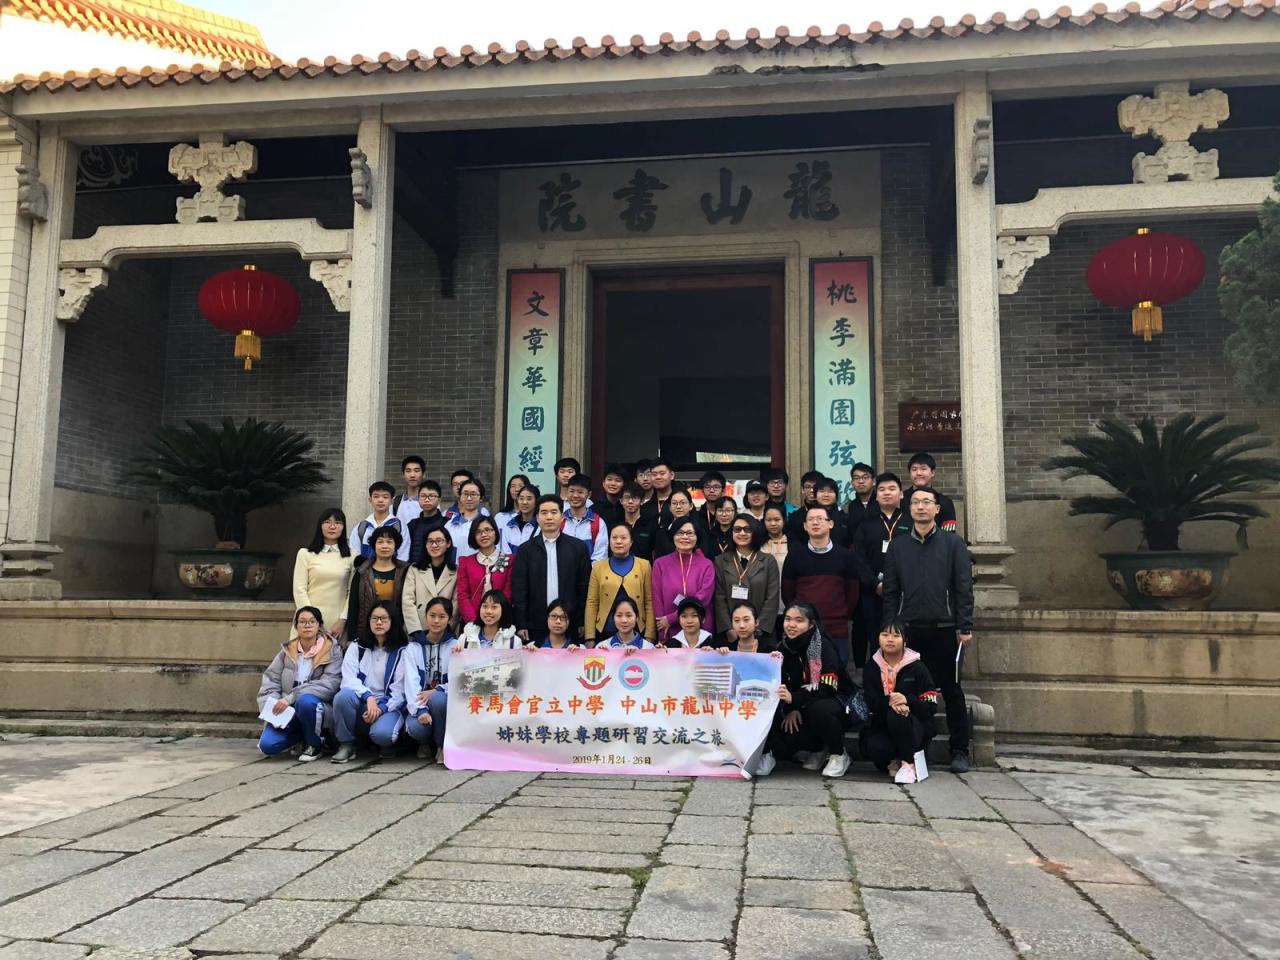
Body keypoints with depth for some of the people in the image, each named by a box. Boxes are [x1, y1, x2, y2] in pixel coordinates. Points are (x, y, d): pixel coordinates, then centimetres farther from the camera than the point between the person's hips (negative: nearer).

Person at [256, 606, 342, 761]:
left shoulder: (331, 651, -6)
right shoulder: (287, 651, 7)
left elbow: (329, 684, -19)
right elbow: (270, 682, 3)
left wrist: (290, 698, -24)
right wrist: (272, 710, -15)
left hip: (316, 710, -3)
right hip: (288, 713, 4)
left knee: (305, 701, -36)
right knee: (267, 745, -20)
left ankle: (315, 745, -9)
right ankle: (300, 738, 13)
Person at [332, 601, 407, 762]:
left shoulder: (401, 652, 3)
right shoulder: (356, 647, 9)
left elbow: (399, 689, -4)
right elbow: (348, 678, -6)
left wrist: (381, 708, -20)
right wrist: (369, 697, -23)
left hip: (389, 706, -2)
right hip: (361, 704, 2)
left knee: (382, 733, -35)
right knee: (344, 695, -31)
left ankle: (386, 743, 5)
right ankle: (346, 744, -9)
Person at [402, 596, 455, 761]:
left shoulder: (455, 646, 2)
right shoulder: (413, 647, 4)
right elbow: (411, 681, -9)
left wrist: (437, 690, -25)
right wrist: (420, 710, -25)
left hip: (445, 700, -1)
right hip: (419, 703, 1)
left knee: (438, 699, -35)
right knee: (415, 727, -32)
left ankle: (443, 746, -10)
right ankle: (426, 744, 8)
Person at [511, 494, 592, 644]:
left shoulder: (578, 547, 5)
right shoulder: (526, 550, 5)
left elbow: (584, 587, 4)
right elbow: (519, 588, 2)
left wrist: (583, 622, 1)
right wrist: (521, 625, -4)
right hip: (535, 625, 0)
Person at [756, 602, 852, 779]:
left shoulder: (824, 647, -19)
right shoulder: (783, 648, -2)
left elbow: (826, 689, -28)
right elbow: (782, 685, -2)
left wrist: (793, 698, -41)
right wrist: (791, 709, -21)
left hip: (835, 700, -5)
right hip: (802, 709, 5)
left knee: (819, 710, -36)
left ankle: (839, 755, -9)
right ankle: (818, 749, 10)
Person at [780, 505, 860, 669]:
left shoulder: (846, 556, 5)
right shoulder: (794, 555, 4)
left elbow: (853, 594, 9)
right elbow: (787, 593, 9)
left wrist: (842, 618, 6)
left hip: (837, 632, 0)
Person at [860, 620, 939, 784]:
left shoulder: (917, 667, -2)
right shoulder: (871, 667, 5)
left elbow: (931, 706, -8)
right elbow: (869, 702, -6)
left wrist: (907, 700, -28)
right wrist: (888, 703, -28)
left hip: (915, 726, -1)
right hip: (881, 724, 2)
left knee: (896, 715, -35)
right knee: (872, 747, -32)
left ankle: (908, 763, -16)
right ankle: (893, 761, 3)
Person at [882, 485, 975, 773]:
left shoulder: (952, 543, 4)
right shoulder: (897, 546, 10)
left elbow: (964, 587, 0)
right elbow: (891, 591, 8)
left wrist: (964, 627, -7)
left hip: (944, 629, -2)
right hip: (908, 629, 2)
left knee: (951, 690, 4)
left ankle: (960, 751, 12)